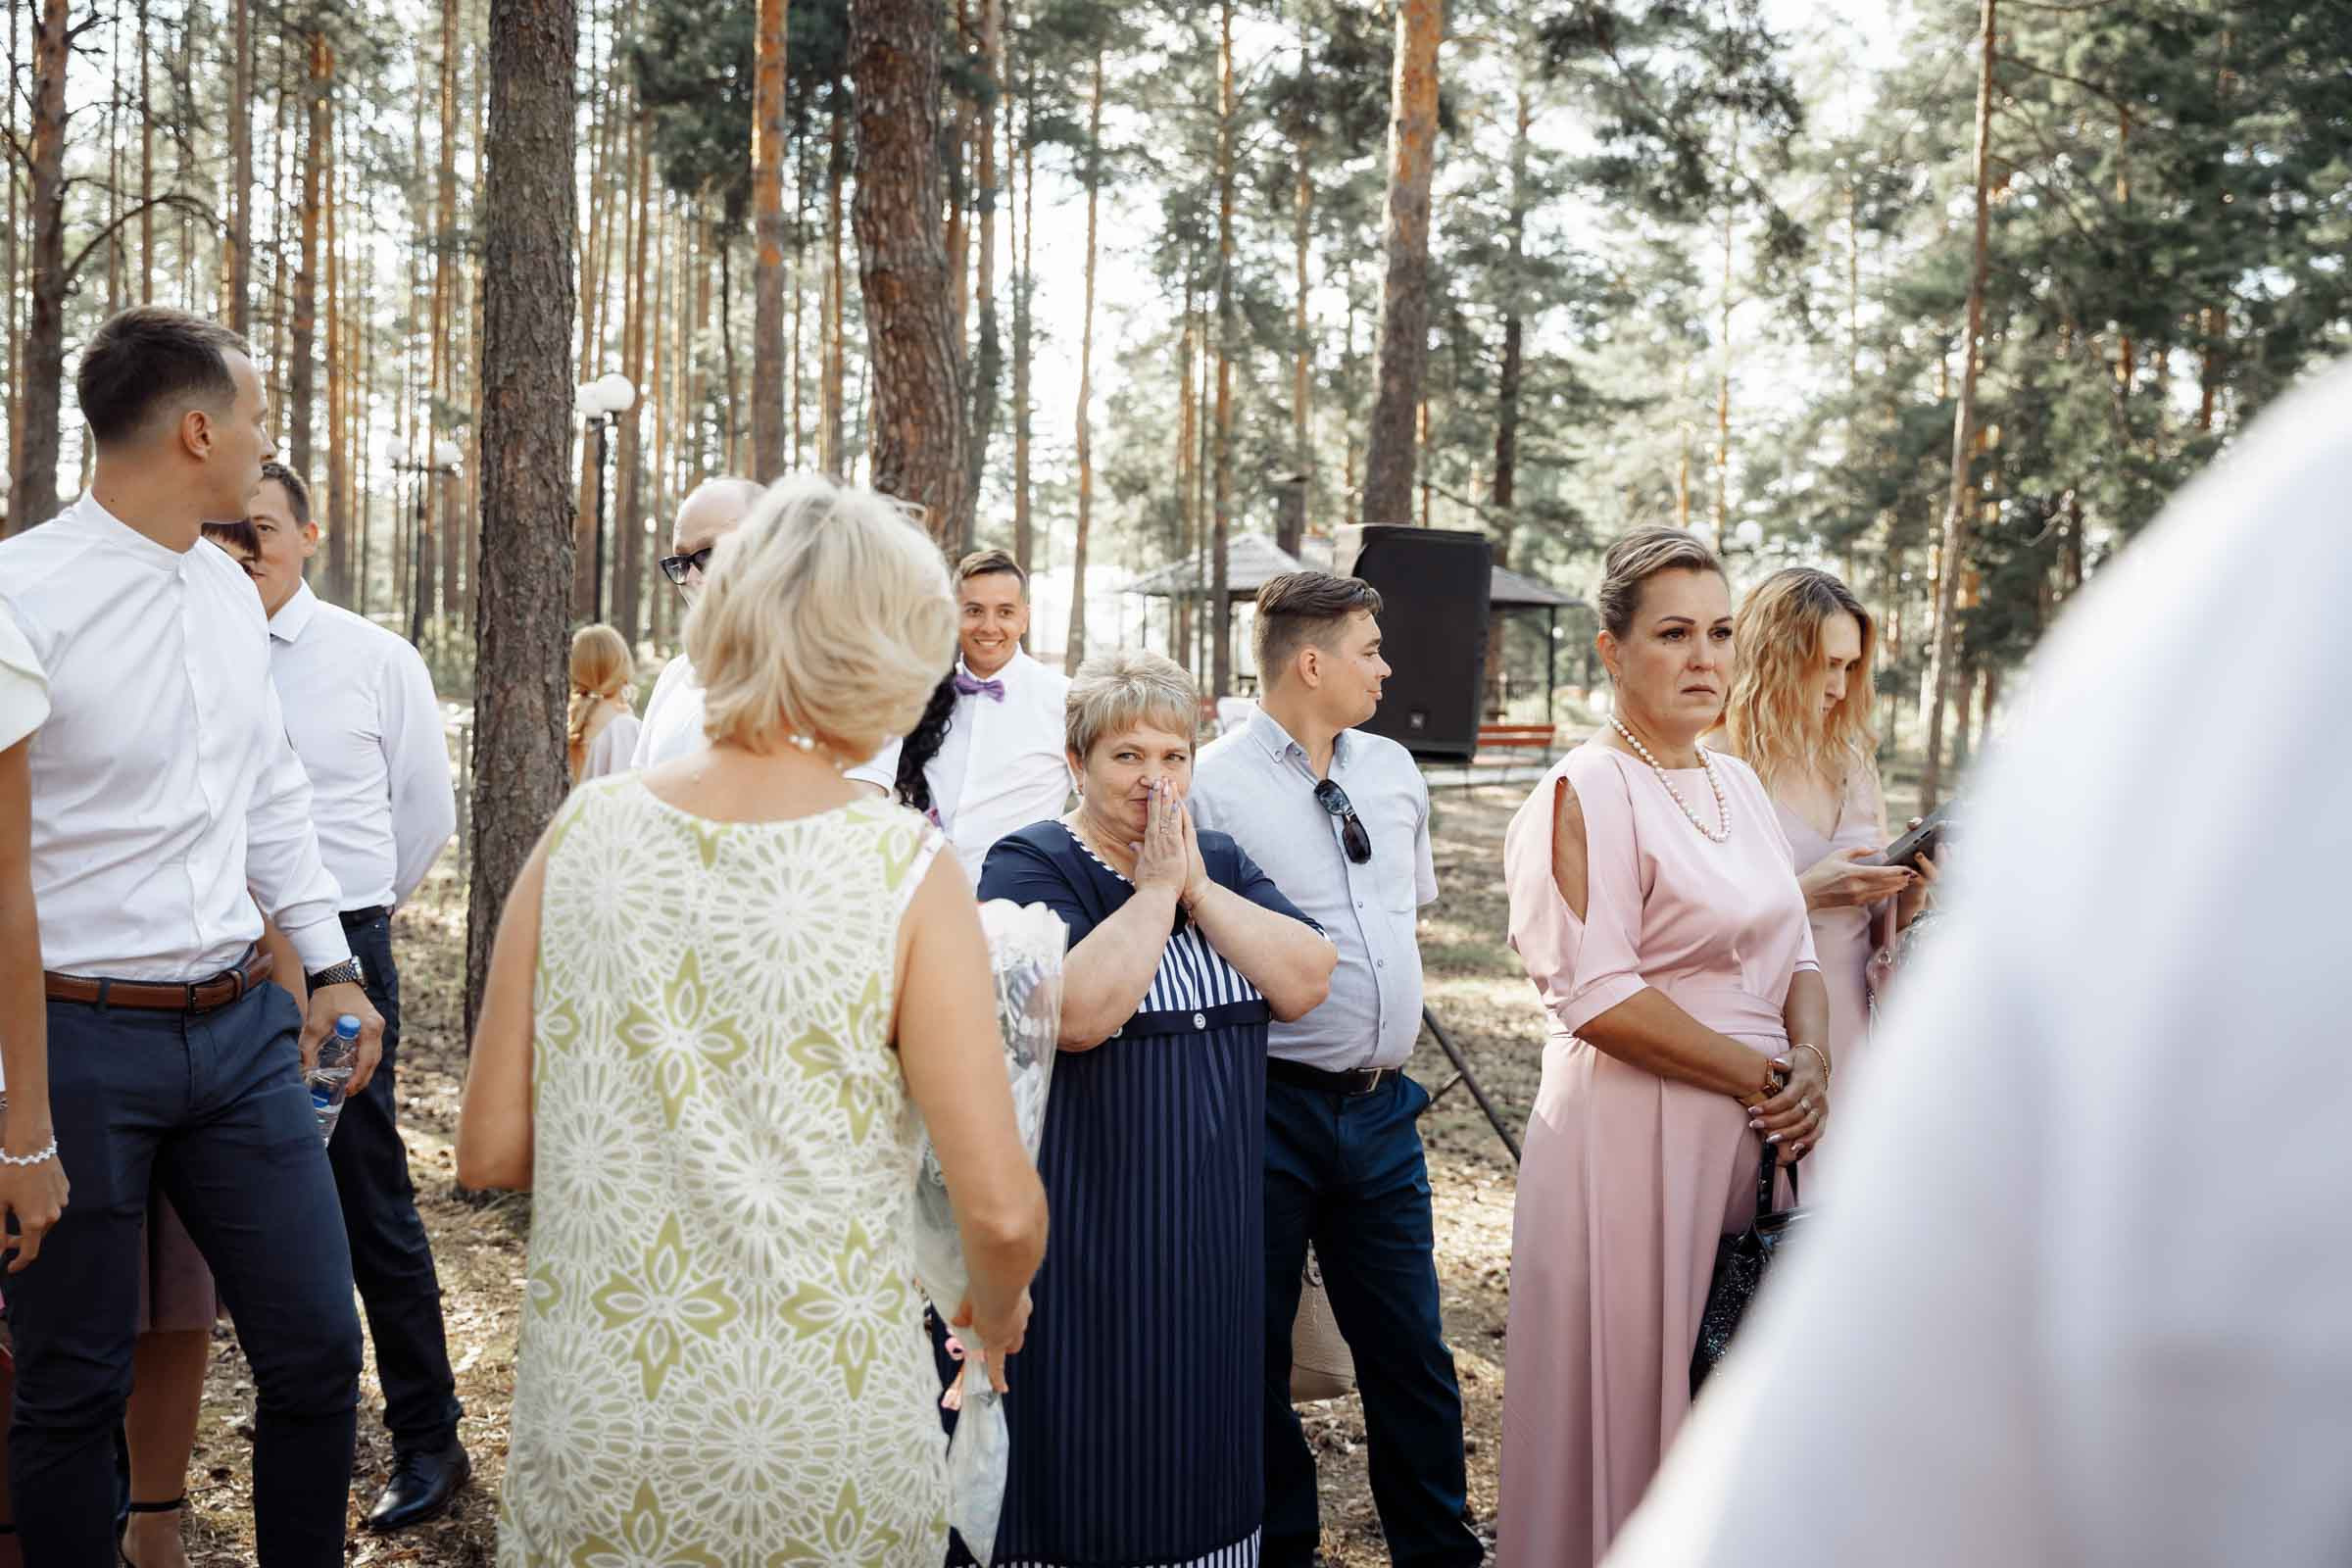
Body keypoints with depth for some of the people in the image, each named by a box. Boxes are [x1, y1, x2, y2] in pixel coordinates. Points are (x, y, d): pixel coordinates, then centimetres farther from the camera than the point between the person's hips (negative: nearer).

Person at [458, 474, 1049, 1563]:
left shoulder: (586, 832, -5)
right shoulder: (906, 868, -13)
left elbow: (489, 1152, 0)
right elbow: (1001, 1210, -15)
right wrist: (999, 1306, 7)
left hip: (594, 1436, 3)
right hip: (826, 1454, -2)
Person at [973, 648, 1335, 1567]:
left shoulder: (1220, 862, 10)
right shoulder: (1031, 866, -8)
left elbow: (1306, 983, -5)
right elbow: (1080, 1012, -25)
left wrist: (1197, 886, -12)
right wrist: (1154, 888, -17)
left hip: (1213, 1220, 5)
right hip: (1089, 1224, -5)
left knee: (1202, 1422, 14)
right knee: (1092, 1440, 4)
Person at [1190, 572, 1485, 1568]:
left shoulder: (1392, 770, 10)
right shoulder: (1214, 787, -12)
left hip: (1381, 1104, 5)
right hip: (1269, 1105, -5)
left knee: (1410, 1349, 12)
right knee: (1254, 1354, 9)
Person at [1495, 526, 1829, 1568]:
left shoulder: (1738, 784, 13)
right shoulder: (1588, 792, -11)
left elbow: (1793, 954, 15)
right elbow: (1597, 994, -19)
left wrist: (1811, 1067, -4)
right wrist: (1764, 1077, -14)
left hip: (1752, 1135, 7)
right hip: (1636, 1139, -7)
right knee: (1629, 1393, 3)